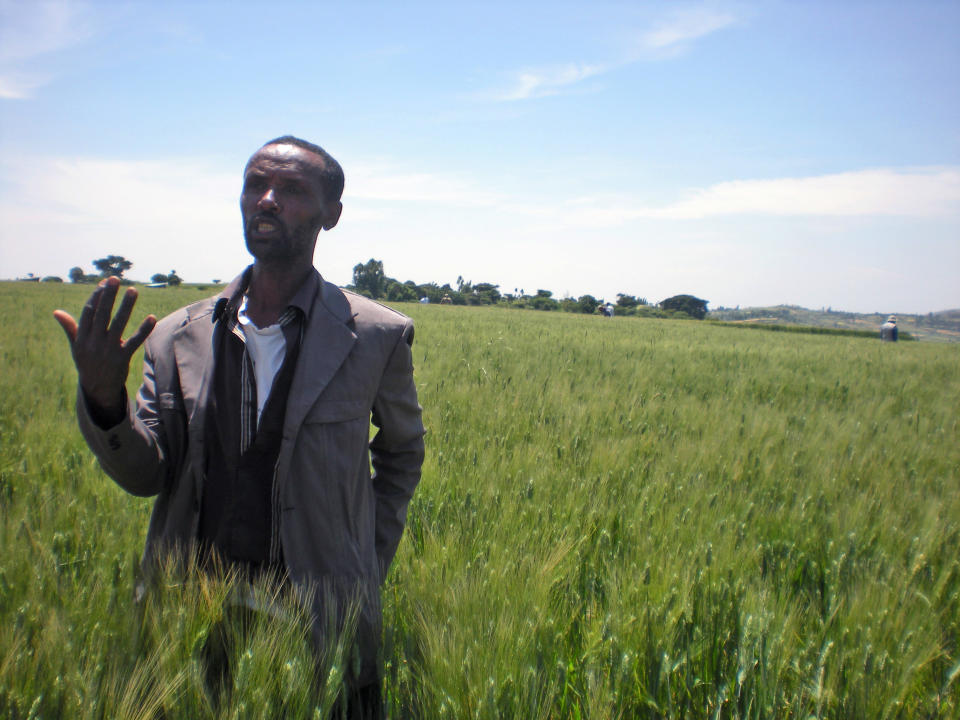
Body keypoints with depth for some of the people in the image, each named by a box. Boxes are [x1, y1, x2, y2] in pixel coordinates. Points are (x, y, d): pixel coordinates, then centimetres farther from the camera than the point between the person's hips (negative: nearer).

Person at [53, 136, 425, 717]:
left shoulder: (377, 337, -6)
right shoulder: (178, 338, 1)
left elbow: (402, 451, 9)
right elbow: (146, 475, -1)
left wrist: (368, 570, 3)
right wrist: (102, 397, -20)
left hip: (322, 627, -2)